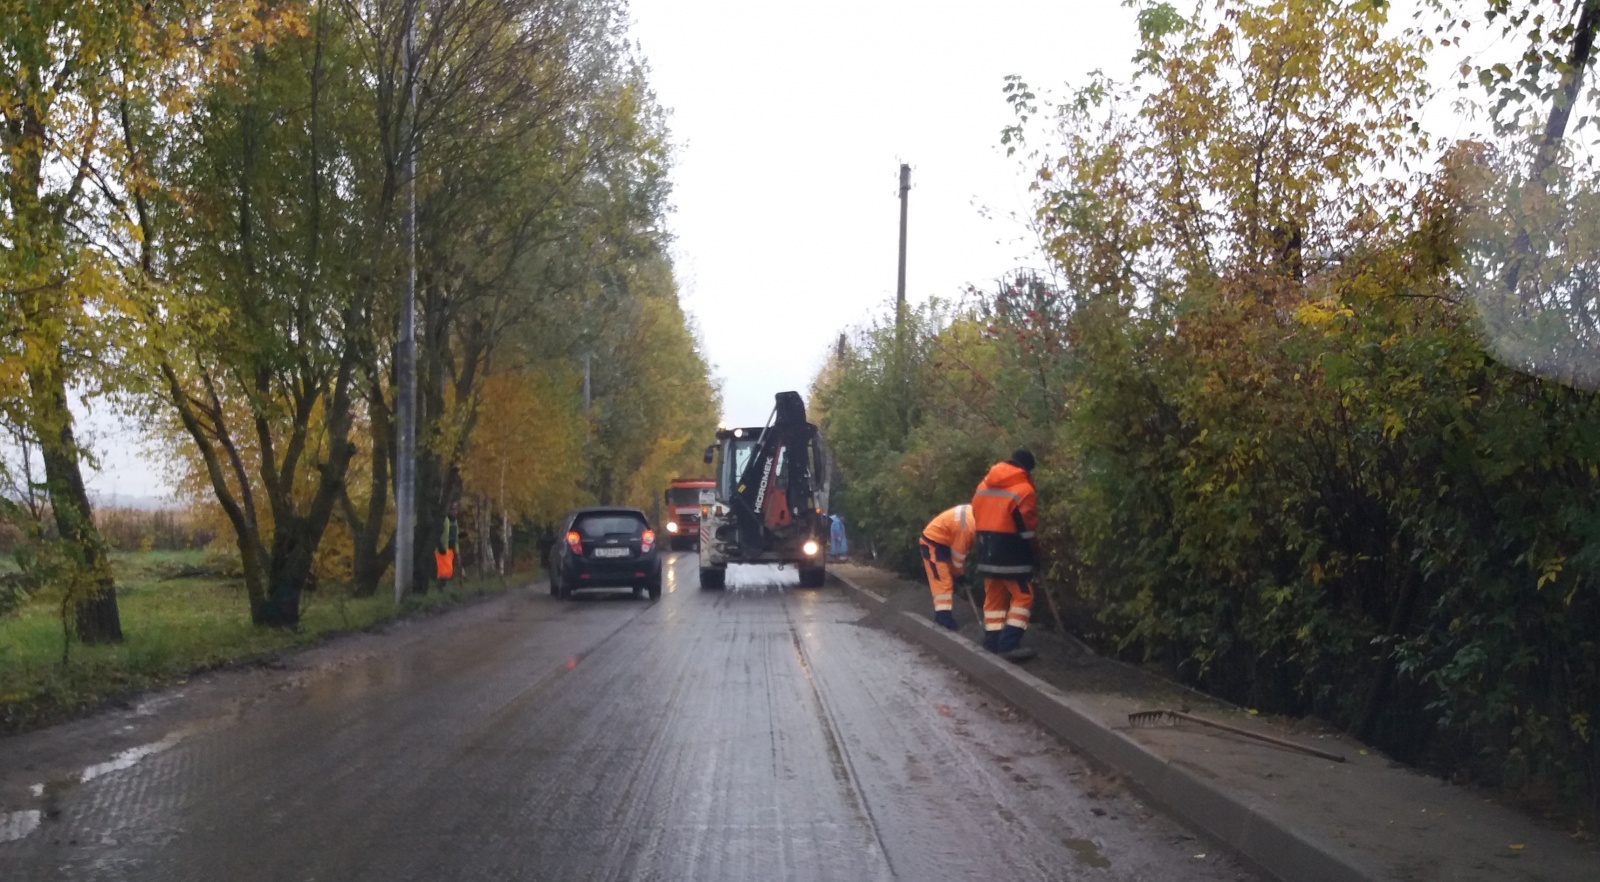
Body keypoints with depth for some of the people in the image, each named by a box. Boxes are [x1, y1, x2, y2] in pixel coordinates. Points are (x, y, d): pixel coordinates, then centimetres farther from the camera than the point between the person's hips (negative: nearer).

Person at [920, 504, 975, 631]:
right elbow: (958, 553, -19)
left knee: (947, 579, 14)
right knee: (942, 580, -13)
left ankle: (944, 613, 21)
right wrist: (959, 572, -2)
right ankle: (943, 615, -14)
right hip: (933, 541, -10)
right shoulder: (967, 526, -32)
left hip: (943, 541, 10)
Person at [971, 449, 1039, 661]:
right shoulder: (1023, 489, -11)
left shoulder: (984, 484, 11)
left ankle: (992, 643, 11)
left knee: (994, 597, 13)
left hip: (987, 551, 7)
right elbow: (1026, 528, -11)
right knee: (1022, 597, 0)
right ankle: (1008, 645, -9)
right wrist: (1035, 556, -1)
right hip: (1011, 554, -7)